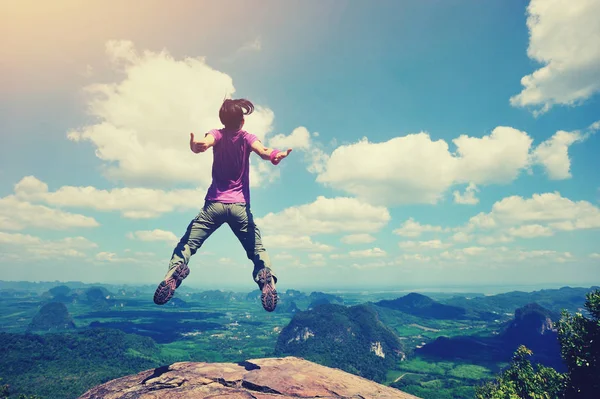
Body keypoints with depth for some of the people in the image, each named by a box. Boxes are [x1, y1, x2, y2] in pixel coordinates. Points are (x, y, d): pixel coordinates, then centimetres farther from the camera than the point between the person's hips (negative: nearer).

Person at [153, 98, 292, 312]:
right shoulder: (247, 137, 6)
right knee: (257, 250, 9)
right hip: (239, 205, 0)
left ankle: (173, 273, -26)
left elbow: (205, 143, -22)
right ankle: (267, 279, -19)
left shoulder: (217, 134, 5)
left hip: (215, 203, 0)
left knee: (187, 244, 3)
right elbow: (263, 151, -18)